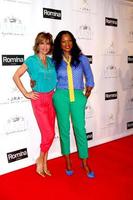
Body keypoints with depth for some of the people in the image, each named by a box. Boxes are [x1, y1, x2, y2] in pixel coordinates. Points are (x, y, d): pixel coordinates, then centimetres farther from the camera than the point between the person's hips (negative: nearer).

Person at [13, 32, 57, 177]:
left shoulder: (51, 61, 8)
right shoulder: (31, 60, -6)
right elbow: (16, 76, -5)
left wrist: (56, 90, 7)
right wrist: (26, 93, -7)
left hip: (51, 98, 5)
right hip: (39, 99, -5)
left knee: (47, 133, 8)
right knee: (49, 133, -7)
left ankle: (44, 164, 24)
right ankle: (40, 160, 18)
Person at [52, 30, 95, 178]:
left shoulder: (81, 58, 4)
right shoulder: (55, 61, 5)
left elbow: (89, 77, 10)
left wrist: (87, 93, 4)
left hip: (77, 96, 0)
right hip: (61, 96, 1)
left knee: (80, 129, 0)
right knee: (64, 128, 7)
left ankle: (85, 163, 15)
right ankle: (67, 161, 22)